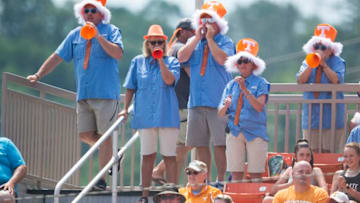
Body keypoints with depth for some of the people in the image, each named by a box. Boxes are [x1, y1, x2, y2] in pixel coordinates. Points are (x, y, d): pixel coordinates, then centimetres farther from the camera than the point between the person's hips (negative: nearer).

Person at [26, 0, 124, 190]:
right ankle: (112, 154, 24)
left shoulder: (111, 31, 1)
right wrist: (39, 75, 12)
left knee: (104, 135, -5)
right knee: (85, 134, 0)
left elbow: (118, 54, -15)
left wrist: (98, 36, -19)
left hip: (106, 93, -5)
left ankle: (102, 179, -2)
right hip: (83, 94, 5)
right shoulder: (75, 35, 15)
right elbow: (57, 56, 17)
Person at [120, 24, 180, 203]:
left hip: (167, 114, -2)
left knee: (169, 155, -1)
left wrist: (160, 60, -14)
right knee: (147, 155, 6)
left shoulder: (171, 62, 5)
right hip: (145, 115, 2)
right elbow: (130, 87, 12)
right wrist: (125, 108, 4)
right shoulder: (138, 62, 10)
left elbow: (169, 80, -14)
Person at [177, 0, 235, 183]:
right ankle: (205, 180, 14)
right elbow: (182, 57, -2)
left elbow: (222, 59, -17)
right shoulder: (193, 42, 15)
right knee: (200, 143, 6)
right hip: (196, 100, 5)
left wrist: (210, 38, -11)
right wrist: (198, 38, -4)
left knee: (219, 143, -7)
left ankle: (221, 180, 0)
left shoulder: (225, 42, 2)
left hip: (218, 101, -5)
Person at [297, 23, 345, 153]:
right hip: (311, 114, 4)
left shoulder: (337, 62, 1)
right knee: (312, 152, 1)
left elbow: (336, 80, -16)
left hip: (330, 112, -4)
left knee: (328, 152, -7)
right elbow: (300, 80, -4)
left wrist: (324, 65, -16)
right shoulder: (307, 62, 12)